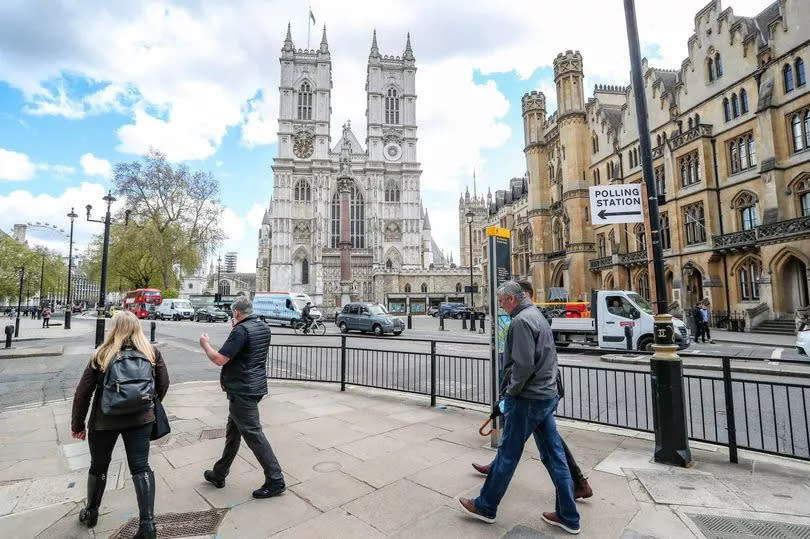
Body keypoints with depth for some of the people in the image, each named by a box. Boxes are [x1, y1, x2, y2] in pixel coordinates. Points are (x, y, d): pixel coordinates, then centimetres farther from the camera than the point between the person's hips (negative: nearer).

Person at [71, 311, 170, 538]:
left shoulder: (102, 355, -7)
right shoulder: (152, 352, -4)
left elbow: (83, 392, -5)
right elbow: (163, 384, -1)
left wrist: (77, 424, 7)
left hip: (104, 421, 0)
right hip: (140, 419, 1)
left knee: (98, 467, 22)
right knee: (141, 467, 5)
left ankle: (91, 513, 43)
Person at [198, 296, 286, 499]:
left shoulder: (241, 331, -20)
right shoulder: (263, 328, 8)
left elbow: (220, 359, -21)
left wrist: (205, 344, -3)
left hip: (242, 391, -10)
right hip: (255, 386, 10)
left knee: (253, 435, -3)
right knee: (233, 432, 21)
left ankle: (275, 481, 4)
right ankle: (219, 474, 37)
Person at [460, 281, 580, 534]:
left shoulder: (521, 321, -17)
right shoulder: (538, 316, 13)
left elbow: (523, 364, -24)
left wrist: (510, 391, -11)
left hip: (527, 399, -9)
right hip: (547, 396, 9)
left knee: (507, 454, 4)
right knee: (554, 455, 15)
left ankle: (485, 506, 20)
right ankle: (567, 516, 25)